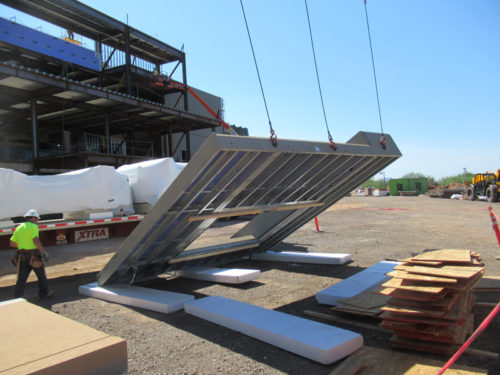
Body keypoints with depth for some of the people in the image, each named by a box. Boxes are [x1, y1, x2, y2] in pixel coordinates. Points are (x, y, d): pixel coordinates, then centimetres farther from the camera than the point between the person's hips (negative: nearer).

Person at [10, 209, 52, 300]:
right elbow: (36, 240, -23)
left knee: (21, 278, 8)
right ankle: (44, 294, 26)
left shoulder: (18, 228, 11)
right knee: (41, 276, 13)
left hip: (22, 257, 5)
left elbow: (12, 243, 13)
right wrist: (42, 251, -15)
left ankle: (17, 298, 3)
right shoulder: (33, 226, -10)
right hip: (34, 255, -5)